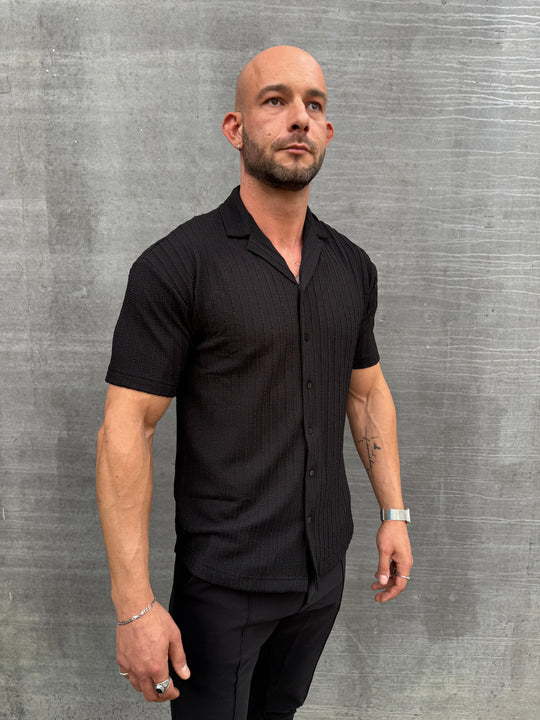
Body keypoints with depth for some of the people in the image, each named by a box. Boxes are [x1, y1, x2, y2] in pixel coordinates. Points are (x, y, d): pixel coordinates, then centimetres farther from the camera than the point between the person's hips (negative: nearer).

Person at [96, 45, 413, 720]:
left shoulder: (353, 267, 2)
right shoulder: (175, 266, -16)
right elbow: (124, 430, -17)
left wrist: (394, 513, 10)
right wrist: (134, 605, -19)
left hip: (325, 565, 5)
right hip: (223, 580, -5)